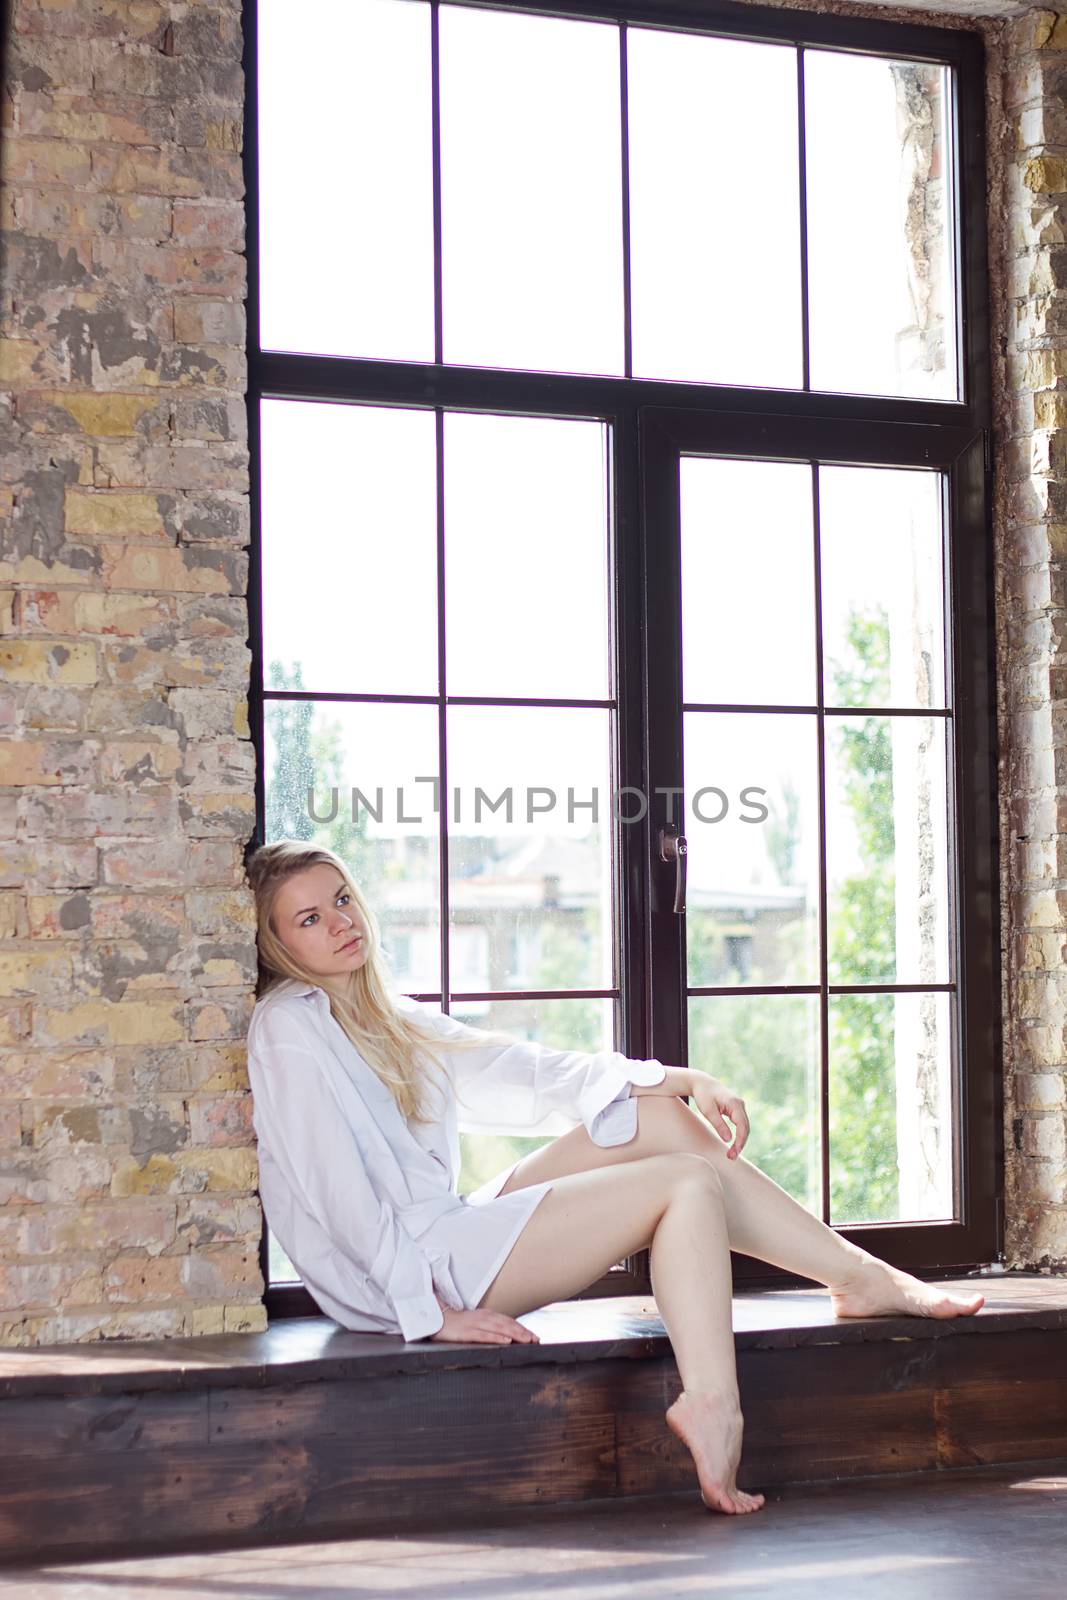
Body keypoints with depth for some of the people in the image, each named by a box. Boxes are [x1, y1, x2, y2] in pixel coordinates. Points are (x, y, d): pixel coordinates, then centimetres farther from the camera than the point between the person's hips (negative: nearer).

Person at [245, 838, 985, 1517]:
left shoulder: (384, 1014, 16)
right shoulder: (288, 1027, -10)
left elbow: (517, 1070, 15)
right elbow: (339, 1190, -17)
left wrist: (680, 1081, 7)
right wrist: (433, 1313, -20)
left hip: (452, 1229, 9)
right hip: (414, 1275, -8)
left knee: (657, 1117, 2)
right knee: (688, 1183, -11)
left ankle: (859, 1273, 3)